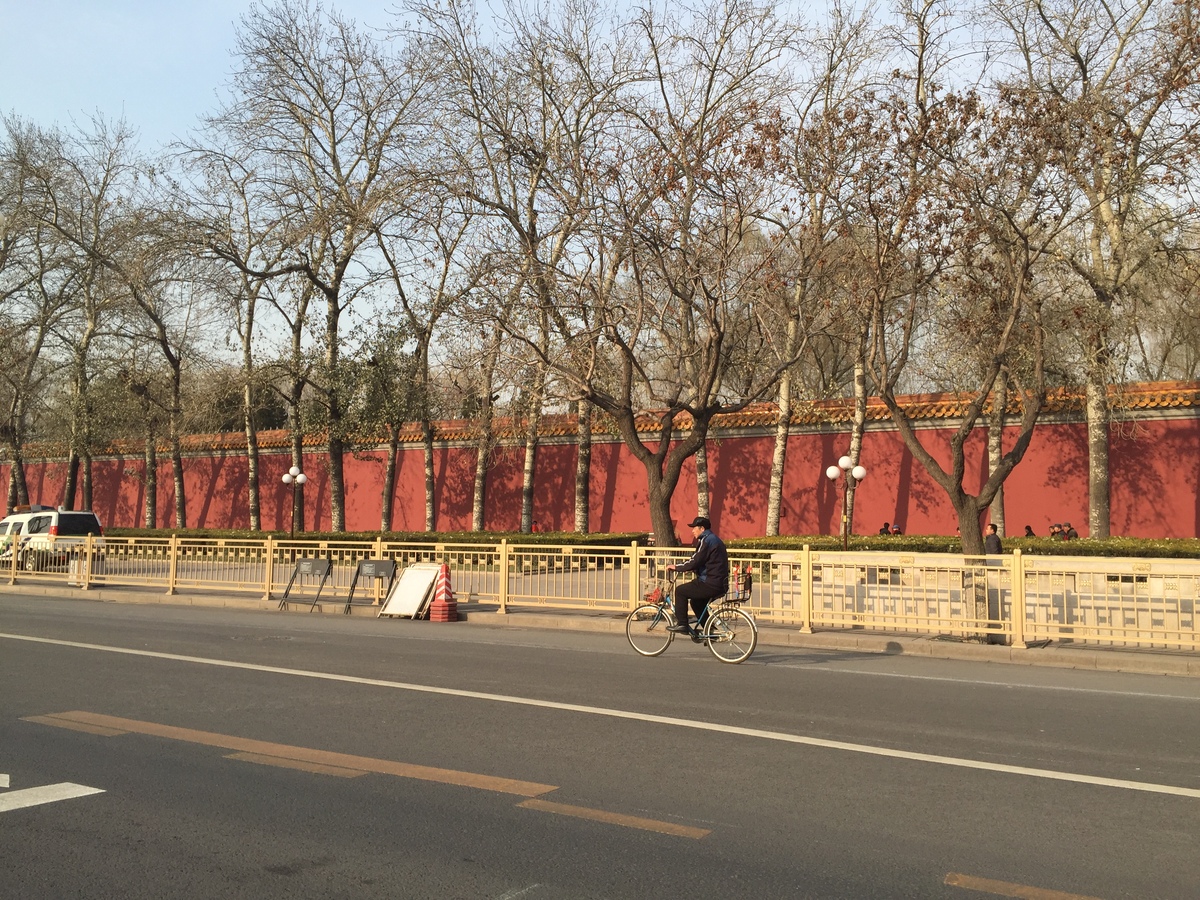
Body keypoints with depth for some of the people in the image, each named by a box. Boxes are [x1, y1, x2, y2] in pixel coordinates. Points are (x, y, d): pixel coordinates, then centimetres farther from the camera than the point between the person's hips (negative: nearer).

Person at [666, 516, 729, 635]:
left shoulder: (706, 540, -12)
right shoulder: (715, 539, 19)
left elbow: (694, 562, -17)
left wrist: (676, 567, -5)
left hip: (711, 585, -10)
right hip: (720, 584, 10)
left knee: (680, 591, -1)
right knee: (696, 602, 25)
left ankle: (681, 624, 0)